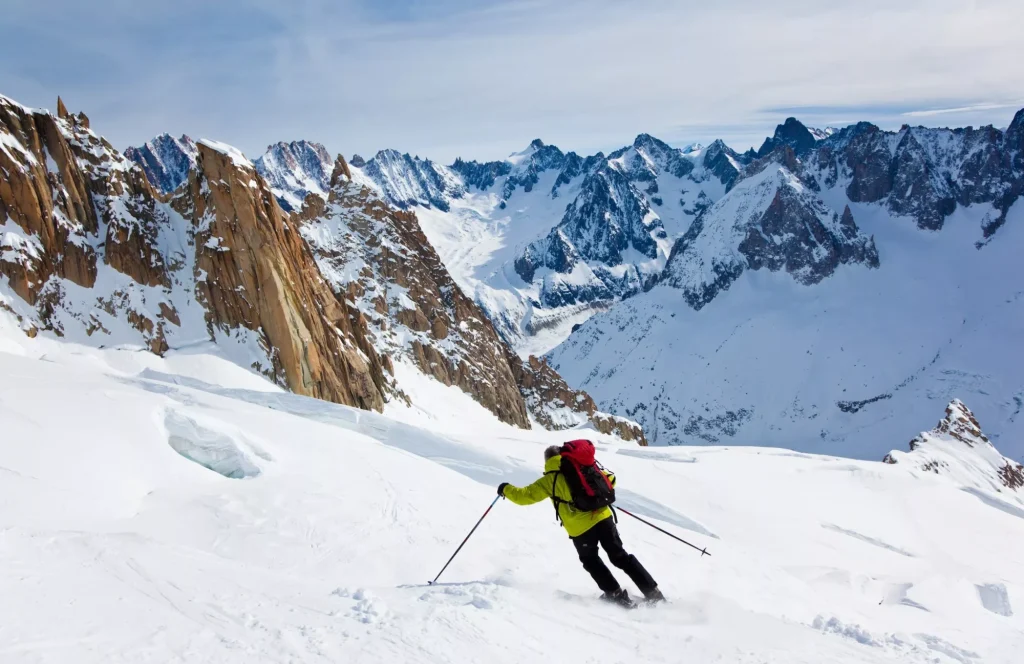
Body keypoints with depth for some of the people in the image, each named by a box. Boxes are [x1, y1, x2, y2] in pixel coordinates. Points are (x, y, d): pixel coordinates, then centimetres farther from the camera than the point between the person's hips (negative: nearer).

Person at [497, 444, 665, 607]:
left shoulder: (549, 480, 2)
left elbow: (525, 495, 3)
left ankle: (616, 594, 17)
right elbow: (609, 480, 15)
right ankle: (653, 592, 14)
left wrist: (506, 489, 20)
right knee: (621, 556, 17)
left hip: (580, 528, -3)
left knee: (591, 561, 24)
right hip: (602, 517, 3)